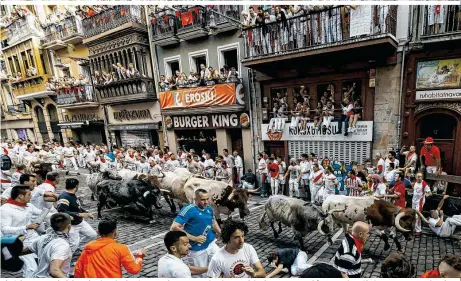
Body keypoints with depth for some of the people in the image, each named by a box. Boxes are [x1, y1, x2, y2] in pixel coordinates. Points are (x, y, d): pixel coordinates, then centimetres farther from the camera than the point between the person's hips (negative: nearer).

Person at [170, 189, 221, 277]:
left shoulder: (209, 208, 0)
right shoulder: (188, 209, -19)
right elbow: (174, 228, -23)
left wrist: (222, 234, 6)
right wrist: (194, 238, -21)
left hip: (211, 243, 5)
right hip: (197, 249, -5)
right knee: (204, 274, 5)